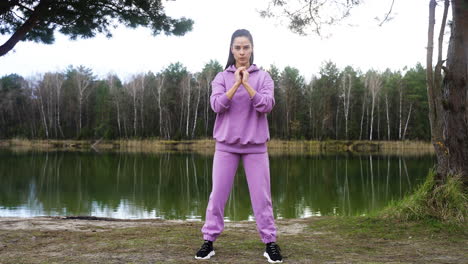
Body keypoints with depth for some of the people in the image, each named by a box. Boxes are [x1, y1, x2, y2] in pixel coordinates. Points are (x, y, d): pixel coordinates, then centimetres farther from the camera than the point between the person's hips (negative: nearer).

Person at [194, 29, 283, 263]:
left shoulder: (263, 77, 4)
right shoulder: (222, 77, 5)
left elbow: (266, 105, -10)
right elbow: (217, 105, -9)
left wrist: (247, 84, -17)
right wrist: (236, 83, -17)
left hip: (255, 145, 0)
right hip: (226, 144, 1)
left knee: (261, 195, 2)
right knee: (218, 193, 3)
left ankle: (270, 242, 13)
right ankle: (209, 239, 14)